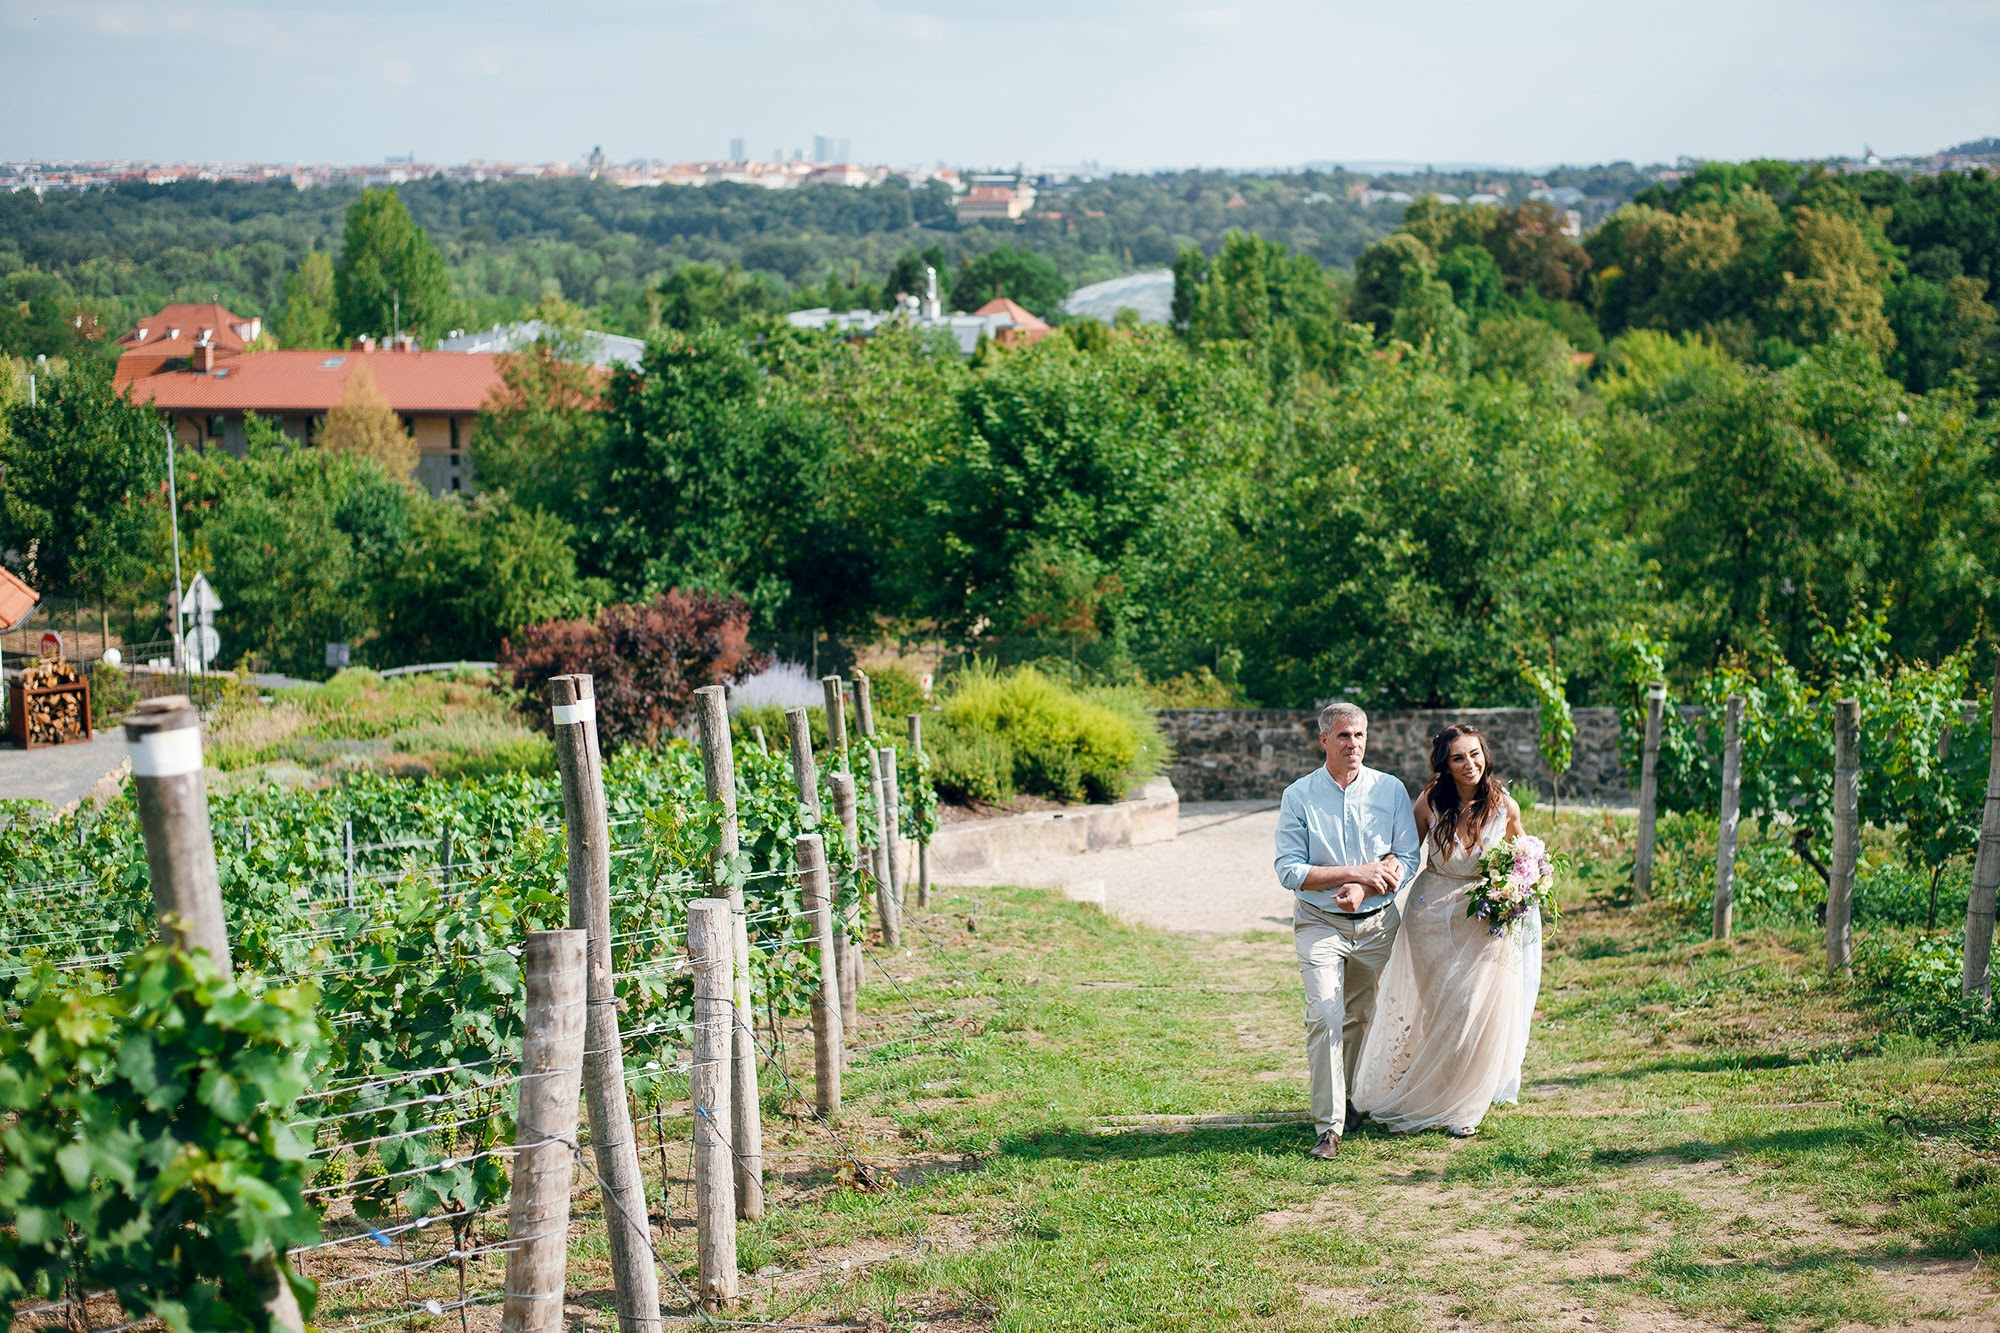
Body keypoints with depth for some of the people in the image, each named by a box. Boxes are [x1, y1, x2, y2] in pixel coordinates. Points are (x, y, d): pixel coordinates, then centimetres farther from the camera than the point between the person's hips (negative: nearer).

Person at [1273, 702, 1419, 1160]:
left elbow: (1407, 860, -1)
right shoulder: (1298, 796, -6)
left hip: (1377, 922, 3)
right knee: (1325, 1016, -16)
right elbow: (1290, 871, -10)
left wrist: (1362, 889, -18)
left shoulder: (1391, 790, -1)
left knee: (1360, 1016, 14)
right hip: (1319, 922, -3)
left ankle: (1347, 1100, 36)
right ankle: (1328, 1126, -14)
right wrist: (1355, 872, -19)